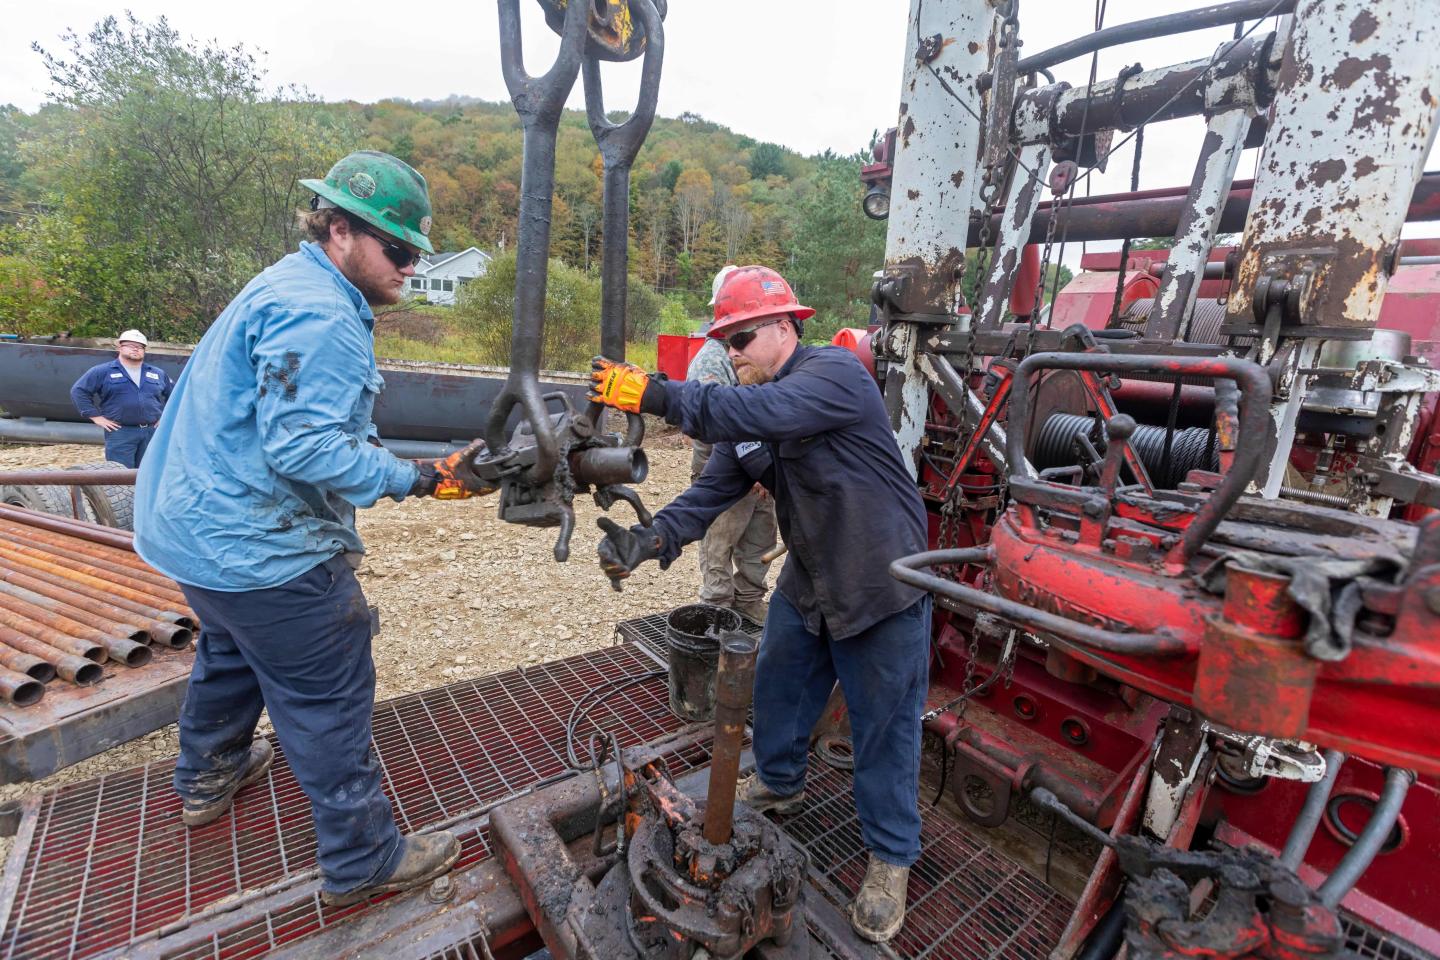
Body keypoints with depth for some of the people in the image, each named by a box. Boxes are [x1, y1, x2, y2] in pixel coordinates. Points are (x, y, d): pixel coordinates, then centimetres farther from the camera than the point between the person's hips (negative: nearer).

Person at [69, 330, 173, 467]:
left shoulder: (158, 373, 15)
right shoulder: (102, 371, 5)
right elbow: (78, 391, 3)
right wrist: (96, 417, -4)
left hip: (152, 433, 3)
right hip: (120, 433, -3)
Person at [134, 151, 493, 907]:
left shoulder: (286, 286, 12)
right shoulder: (319, 315, -23)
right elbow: (304, 447, -30)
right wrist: (422, 478, -29)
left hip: (201, 526, 11)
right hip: (261, 547, -11)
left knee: (230, 652, 31)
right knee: (329, 698, 0)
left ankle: (207, 777, 55)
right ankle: (364, 859, 16)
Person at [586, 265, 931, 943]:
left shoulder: (836, 373, -21)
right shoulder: (747, 409, 3)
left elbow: (767, 413, -40)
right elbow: (713, 490, -6)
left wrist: (656, 396, -40)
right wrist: (651, 539, -22)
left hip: (882, 591, -7)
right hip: (807, 584, 8)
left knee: (883, 730, 8)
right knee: (777, 688, 21)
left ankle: (890, 857, 32)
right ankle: (779, 784, 49)